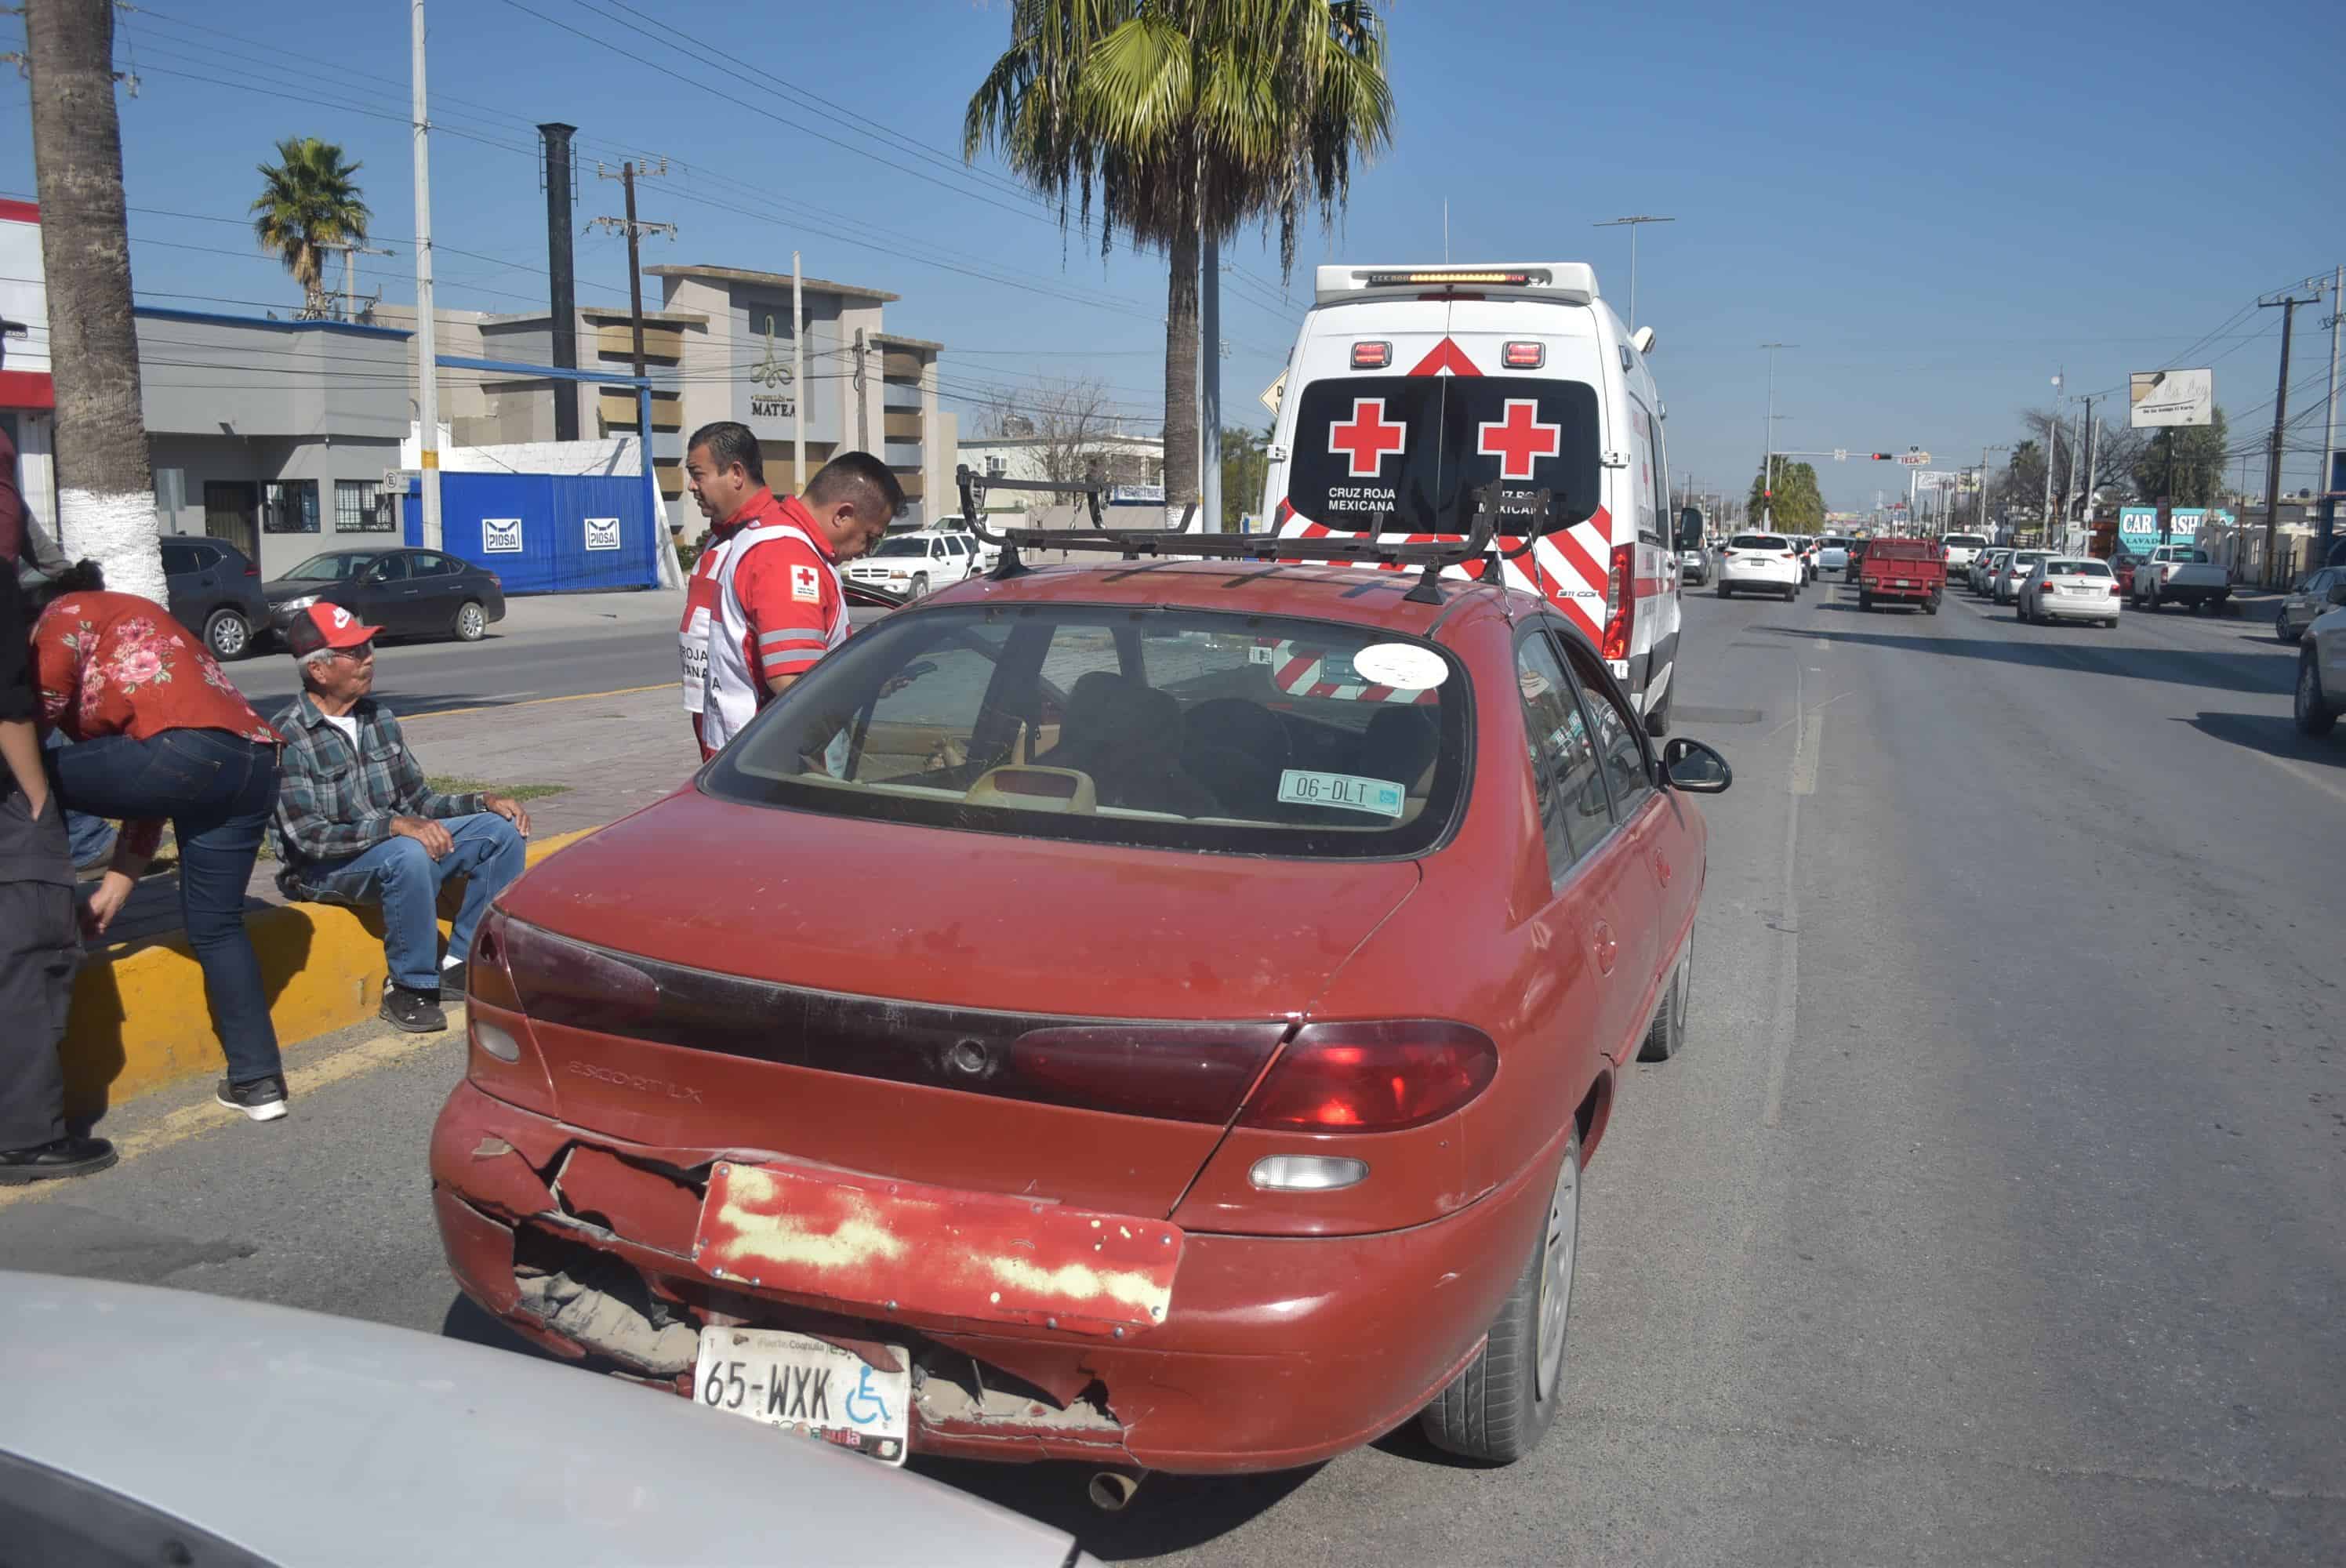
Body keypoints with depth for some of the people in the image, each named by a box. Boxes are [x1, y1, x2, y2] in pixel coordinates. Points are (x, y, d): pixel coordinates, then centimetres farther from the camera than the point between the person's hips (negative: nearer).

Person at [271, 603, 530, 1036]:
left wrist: (484, 802, -5)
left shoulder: (379, 719, 7)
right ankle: (409, 986, -20)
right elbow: (307, 836, -22)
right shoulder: (288, 737, -16)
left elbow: (418, 799, 12)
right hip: (323, 870, -7)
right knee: (408, 855, -38)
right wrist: (395, 826, -32)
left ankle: (459, 964, -4)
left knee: (502, 831, -8)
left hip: (398, 846, 7)